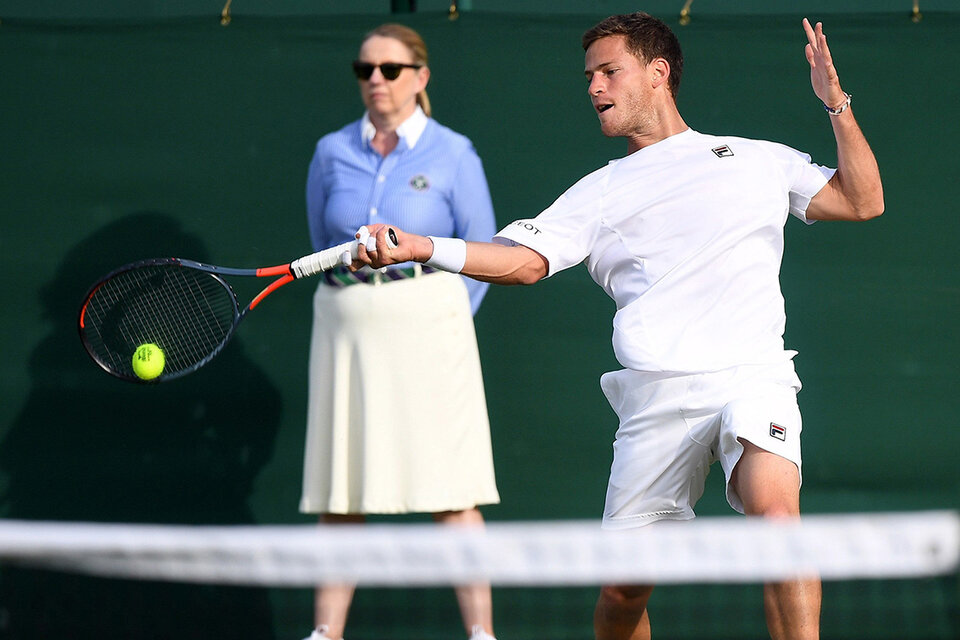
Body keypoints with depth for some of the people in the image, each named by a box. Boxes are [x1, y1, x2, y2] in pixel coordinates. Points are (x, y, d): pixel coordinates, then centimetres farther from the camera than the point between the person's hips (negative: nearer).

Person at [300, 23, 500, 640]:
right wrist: (356, 311, 10)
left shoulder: (453, 154, 1)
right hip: (346, 329, 3)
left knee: (450, 494, -6)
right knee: (339, 497, 2)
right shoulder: (332, 153, 9)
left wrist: (439, 324, 4)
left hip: (427, 328, -3)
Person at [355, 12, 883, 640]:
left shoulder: (761, 160, 18)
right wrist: (420, 247, -8)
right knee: (622, 588, 1)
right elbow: (525, 259, 6)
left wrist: (836, 103, 7)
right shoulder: (599, 193, 19)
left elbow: (862, 201, 16)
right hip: (657, 396, 2)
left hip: (752, 377, -2)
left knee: (773, 509, -32)